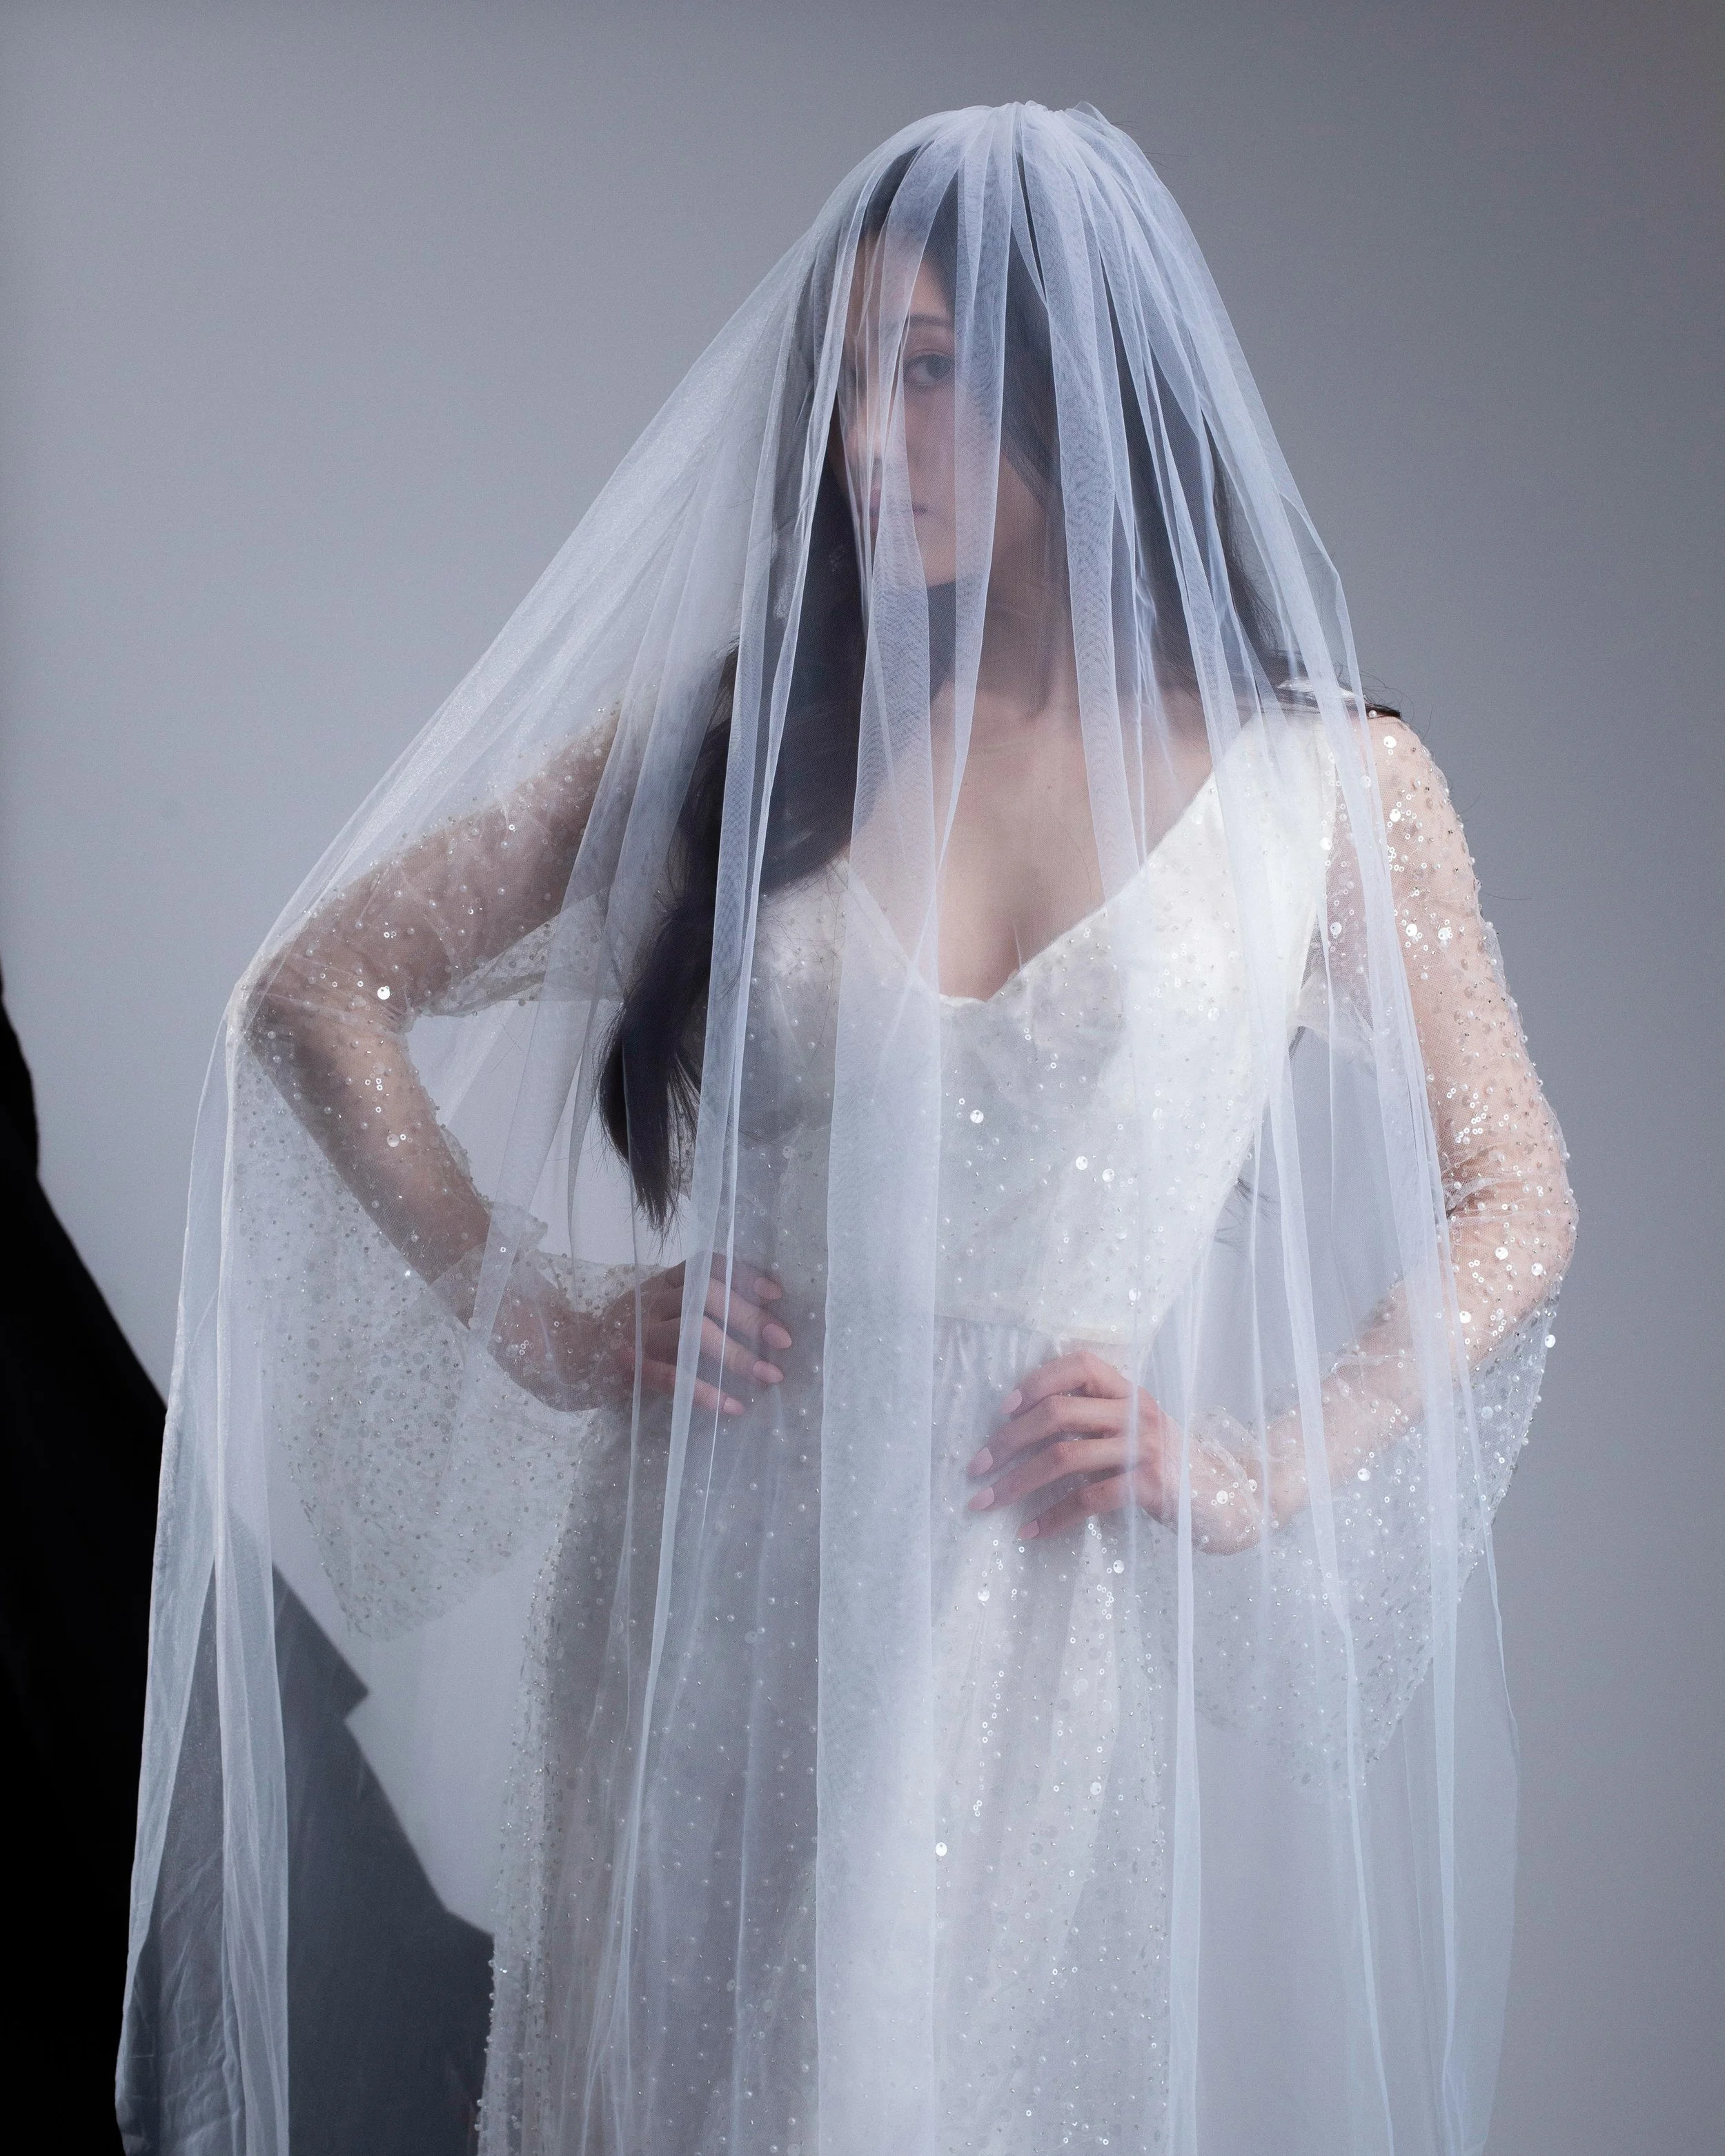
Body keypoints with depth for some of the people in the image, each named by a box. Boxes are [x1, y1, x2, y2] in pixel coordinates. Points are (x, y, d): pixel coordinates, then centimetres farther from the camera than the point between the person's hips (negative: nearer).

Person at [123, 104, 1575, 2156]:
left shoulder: (1329, 786, -1)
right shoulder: (743, 734, 3)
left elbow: (1512, 1201, 8)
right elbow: (315, 994, 7)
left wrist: (1268, 1472, -3)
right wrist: (532, 1315, 1)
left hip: (1061, 1622, -1)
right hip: (720, 1587, 2)